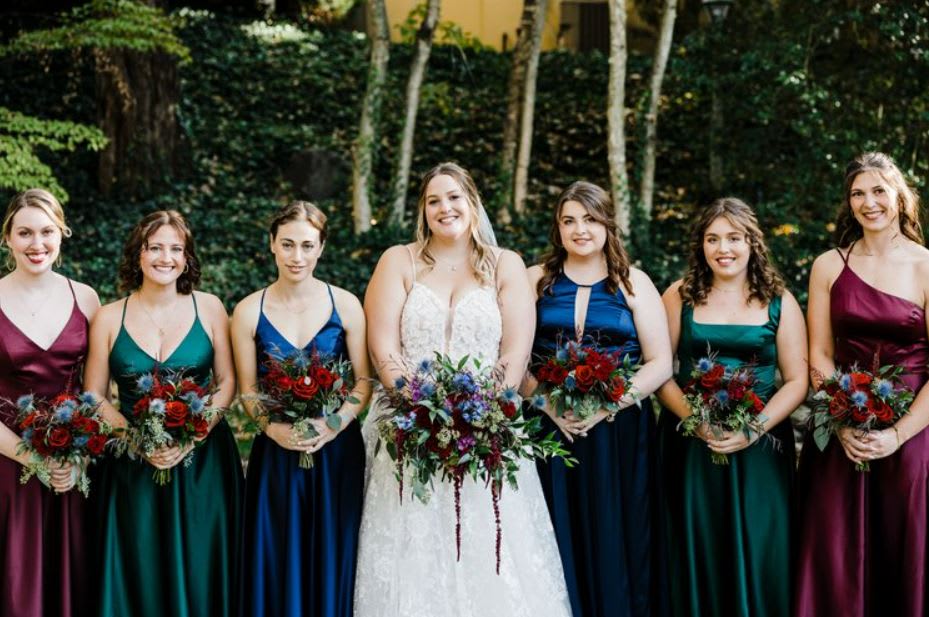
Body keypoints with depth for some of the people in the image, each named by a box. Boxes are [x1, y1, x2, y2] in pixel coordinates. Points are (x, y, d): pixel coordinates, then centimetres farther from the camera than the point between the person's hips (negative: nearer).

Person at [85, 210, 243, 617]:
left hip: (203, 463, 0)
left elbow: (227, 383, 2)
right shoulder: (109, 318, 0)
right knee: (139, 572, 4)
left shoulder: (209, 308, 1)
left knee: (199, 570, 3)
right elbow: (95, 397, 1)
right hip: (132, 467, 0)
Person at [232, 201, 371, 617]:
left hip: (336, 449, 0)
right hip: (276, 452, 0)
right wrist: (274, 427, -16)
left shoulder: (345, 305, -1)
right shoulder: (249, 312, 0)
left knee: (332, 559, 6)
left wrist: (333, 424, -16)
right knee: (279, 561, 6)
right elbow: (248, 389, 2)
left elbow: (364, 380, 0)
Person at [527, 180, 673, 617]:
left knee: (614, 540, 2)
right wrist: (549, 404, -13)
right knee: (559, 542, 2)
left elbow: (660, 363, 1)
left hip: (619, 432, 0)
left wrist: (608, 404, -12)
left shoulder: (633, 283, 6)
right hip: (550, 429, 1)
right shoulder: (535, 281, 8)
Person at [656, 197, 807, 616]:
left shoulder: (779, 303, 5)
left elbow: (797, 381, 1)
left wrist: (754, 430, -14)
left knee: (758, 555, -1)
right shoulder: (679, 297, 5)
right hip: (690, 445, 0)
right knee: (698, 553, 3)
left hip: (760, 447, 0)